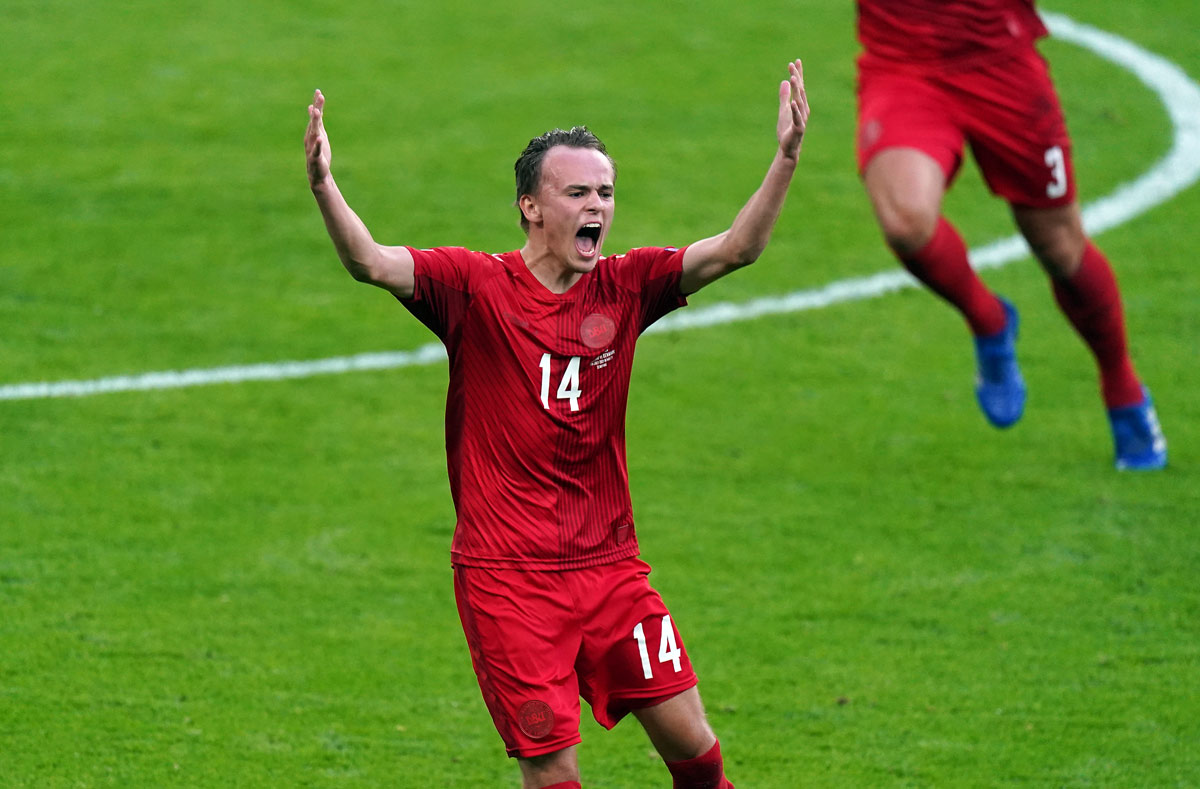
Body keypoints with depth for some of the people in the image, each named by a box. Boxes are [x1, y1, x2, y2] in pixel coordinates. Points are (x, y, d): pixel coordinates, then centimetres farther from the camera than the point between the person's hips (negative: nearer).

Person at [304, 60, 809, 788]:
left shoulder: (623, 287, 4)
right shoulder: (475, 285, -7)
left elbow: (736, 249, -3)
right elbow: (372, 264, -20)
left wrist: (786, 160, -17)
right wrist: (324, 187, -38)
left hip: (609, 564, 4)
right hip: (506, 576, -4)